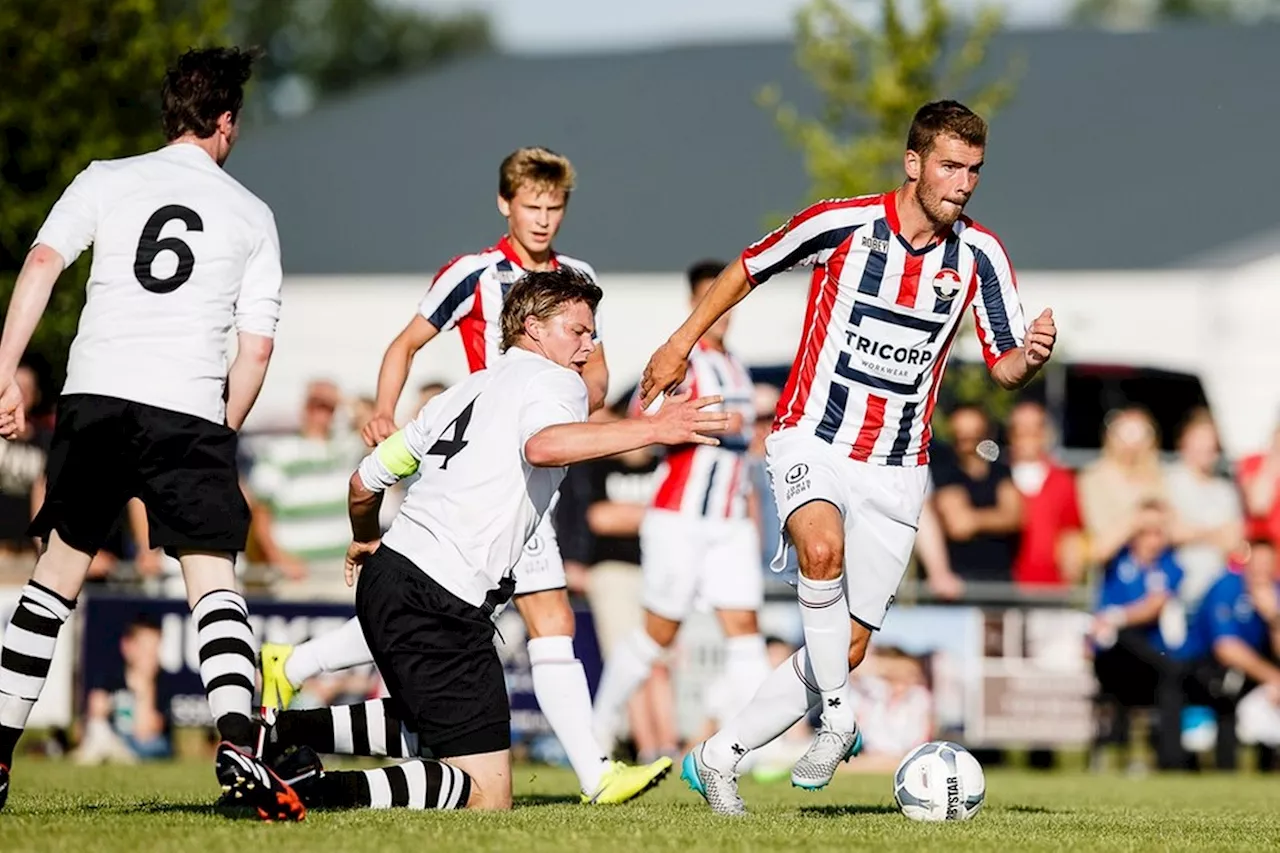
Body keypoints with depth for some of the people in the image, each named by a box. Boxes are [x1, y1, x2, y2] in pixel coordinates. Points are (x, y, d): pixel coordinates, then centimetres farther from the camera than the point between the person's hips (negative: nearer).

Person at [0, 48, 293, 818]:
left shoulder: (106, 181, 12)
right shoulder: (252, 215, 12)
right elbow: (257, 349, 7)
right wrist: (222, 435, 18)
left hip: (95, 399, 2)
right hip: (190, 410, -1)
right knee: (213, 575, -4)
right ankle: (238, 740, -25)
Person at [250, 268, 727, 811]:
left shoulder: (466, 391, 24)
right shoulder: (553, 381, 1)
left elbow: (365, 481, 28)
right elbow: (542, 446, -25)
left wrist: (367, 542, 48)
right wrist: (653, 430, -27)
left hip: (387, 576, 9)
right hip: (442, 599, -9)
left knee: (424, 731, 32)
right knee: (486, 797, -11)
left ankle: (281, 733, 16)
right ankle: (321, 791, -26)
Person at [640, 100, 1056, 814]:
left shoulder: (979, 254, -3)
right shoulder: (843, 223, -10)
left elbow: (1006, 367, -1)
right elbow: (751, 267, 6)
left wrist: (1032, 356, -25)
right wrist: (682, 343, 12)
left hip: (898, 468, 4)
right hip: (814, 440, -4)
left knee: (850, 649, 3)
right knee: (823, 548, -37)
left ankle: (718, 757, 20)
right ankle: (837, 719, -20)